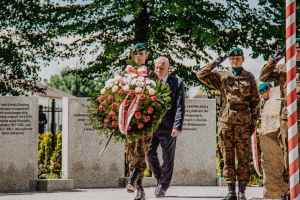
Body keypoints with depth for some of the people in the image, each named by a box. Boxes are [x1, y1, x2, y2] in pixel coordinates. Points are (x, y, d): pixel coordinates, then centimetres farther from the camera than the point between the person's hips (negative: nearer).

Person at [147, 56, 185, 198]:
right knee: (149, 153, -1)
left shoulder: (177, 83, 0)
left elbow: (180, 107, -5)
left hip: (168, 127, -3)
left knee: (167, 158, 1)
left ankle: (162, 187, 9)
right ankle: (160, 178, 21)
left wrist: (177, 127, -14)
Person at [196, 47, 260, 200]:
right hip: (225, 121, 1)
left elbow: (255, 101, 8)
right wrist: (216, 62, 2)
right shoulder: (221, 77, 11)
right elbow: (201, 75, 4)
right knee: (228, 158, 2)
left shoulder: (249, 78, 9)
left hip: (243, 122, -1)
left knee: (243, 158, -3)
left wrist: (253, 122, 2)